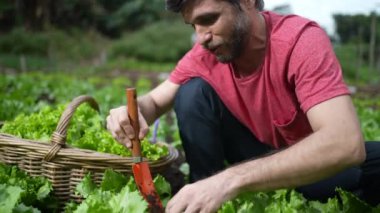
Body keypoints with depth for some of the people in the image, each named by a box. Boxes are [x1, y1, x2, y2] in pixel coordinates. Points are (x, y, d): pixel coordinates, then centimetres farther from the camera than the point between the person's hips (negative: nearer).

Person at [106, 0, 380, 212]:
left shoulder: (300, 39, -27)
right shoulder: (205, 53, -12)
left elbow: (346, 143, -41)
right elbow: (154, 101, -1)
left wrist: (232, 178, -49)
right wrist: (134, 113, -28)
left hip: (313, 164, -2)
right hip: (256, 159, 3)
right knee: (193, 91, -17)